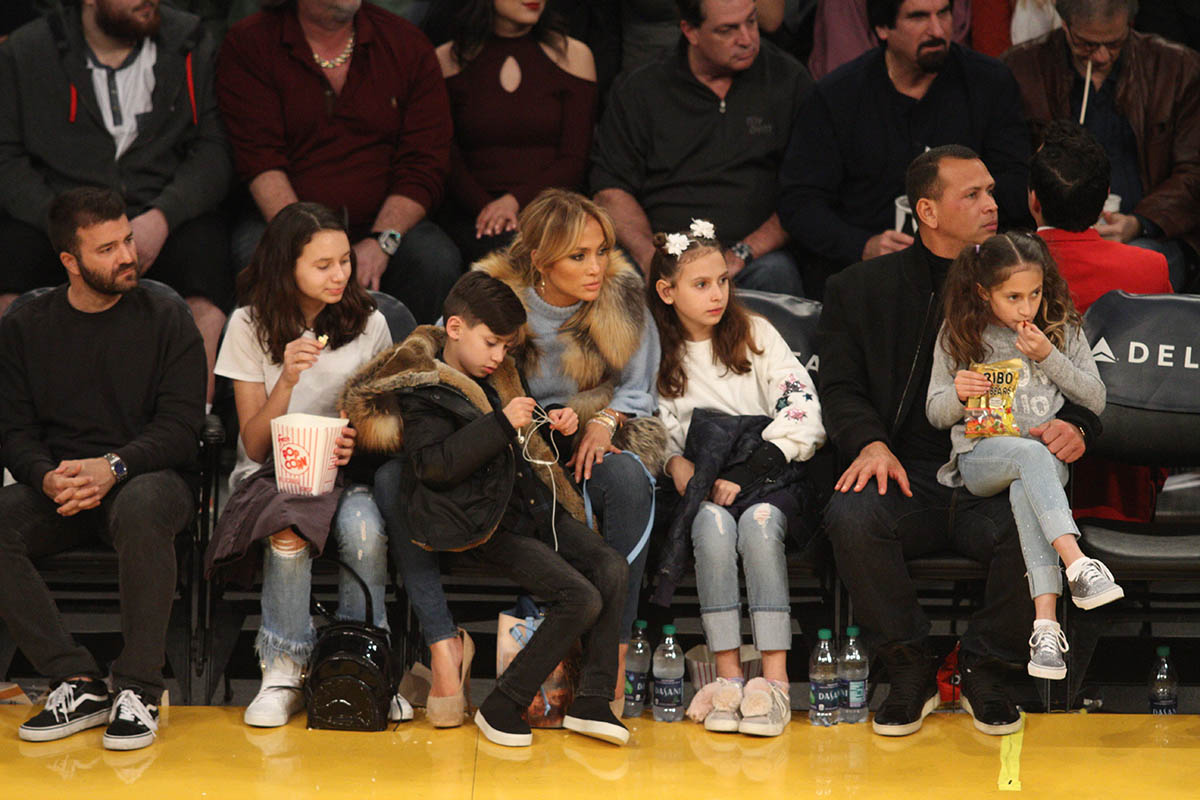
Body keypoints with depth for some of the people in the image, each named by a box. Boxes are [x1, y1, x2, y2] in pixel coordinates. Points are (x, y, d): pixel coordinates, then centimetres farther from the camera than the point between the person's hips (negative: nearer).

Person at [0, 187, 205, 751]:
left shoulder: (166, 319, 3)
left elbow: (180, 427, -5)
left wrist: (112, 467, -22)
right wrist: (49, 478, -18)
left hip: (148, 476, -2)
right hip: (56, 488, 3)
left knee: (142, 508, -38)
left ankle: (138, 690, -30)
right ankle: (77, 683, -25)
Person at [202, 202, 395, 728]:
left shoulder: (369, 324, 4)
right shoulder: (251, 327, -1)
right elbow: (255, 445, -4)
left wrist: (358, 442, -15)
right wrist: (287, 379, -21)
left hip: (346, 473, 1)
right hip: (271, 475, -1)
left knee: (364, 527, -34)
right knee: (288, 530, -36)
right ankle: (283, 673, -22)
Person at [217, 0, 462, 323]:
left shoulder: (407, 42, 5)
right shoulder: (248, 44, 0)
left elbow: (425, 165, -1)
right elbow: (261, 163, -10)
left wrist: (380, 242, -18)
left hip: (387, 221, 1)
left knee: (437, 260, -29)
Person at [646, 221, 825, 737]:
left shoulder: (755, 334, 9)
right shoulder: (656, 355, 12)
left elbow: (800, 403, -1)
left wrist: (745, 473, -12)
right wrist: (685, 471, -14)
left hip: (767, 477, -1)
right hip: (703, 483, 1)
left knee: (759, 524, -34)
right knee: (713, 525, -33)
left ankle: (774, 678, -39)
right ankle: (727, 673, -35)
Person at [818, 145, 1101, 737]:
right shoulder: (859, 290, 14)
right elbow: (840, 389, 7)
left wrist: (1073, 425, -9)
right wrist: (871, 443, -15)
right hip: (909, 476, 0)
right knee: (851, 517, -33)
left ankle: (982, 671, -7)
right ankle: (910, 671, -13)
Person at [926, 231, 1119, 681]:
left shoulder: (1064, 329, 11)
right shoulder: (958, 337, 8)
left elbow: (1096, 402, 8)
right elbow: (936, 414, 11)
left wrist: (1049, 358, -5)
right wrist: (957, 395, -14)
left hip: (1050, 453, 1)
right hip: (980, 457, -1)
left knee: (1025, 491, -37)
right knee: (1031, 455, -37)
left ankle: (1045, 625, -48)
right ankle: (1079, 567, -54)